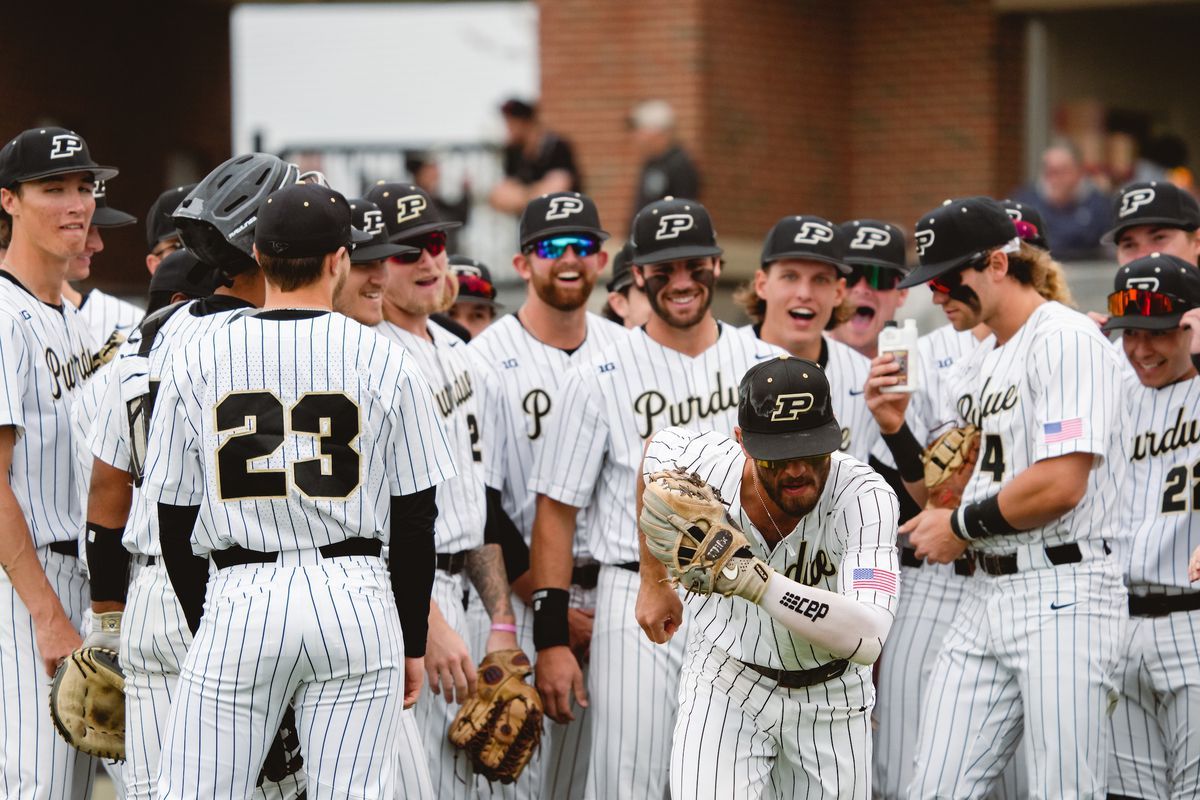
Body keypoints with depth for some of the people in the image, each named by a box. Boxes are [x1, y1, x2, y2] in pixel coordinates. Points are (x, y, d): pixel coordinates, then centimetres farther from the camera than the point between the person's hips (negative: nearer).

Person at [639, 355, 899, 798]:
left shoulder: (864, 495, -30)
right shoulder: (700, 463, -23)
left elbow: (867, 640, -44)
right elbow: (655, 448, 6)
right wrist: (653, 578, 12)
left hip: (830, 700, 0)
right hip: (724, 690, 0)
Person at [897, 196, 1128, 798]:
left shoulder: (1067, 339, -9)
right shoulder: (971, 371, 19)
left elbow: (1060, 485, -19)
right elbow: (942, 493, 20)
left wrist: (962, 526, -5)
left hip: (1063, 595, -9)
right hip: (986, 597, 9)